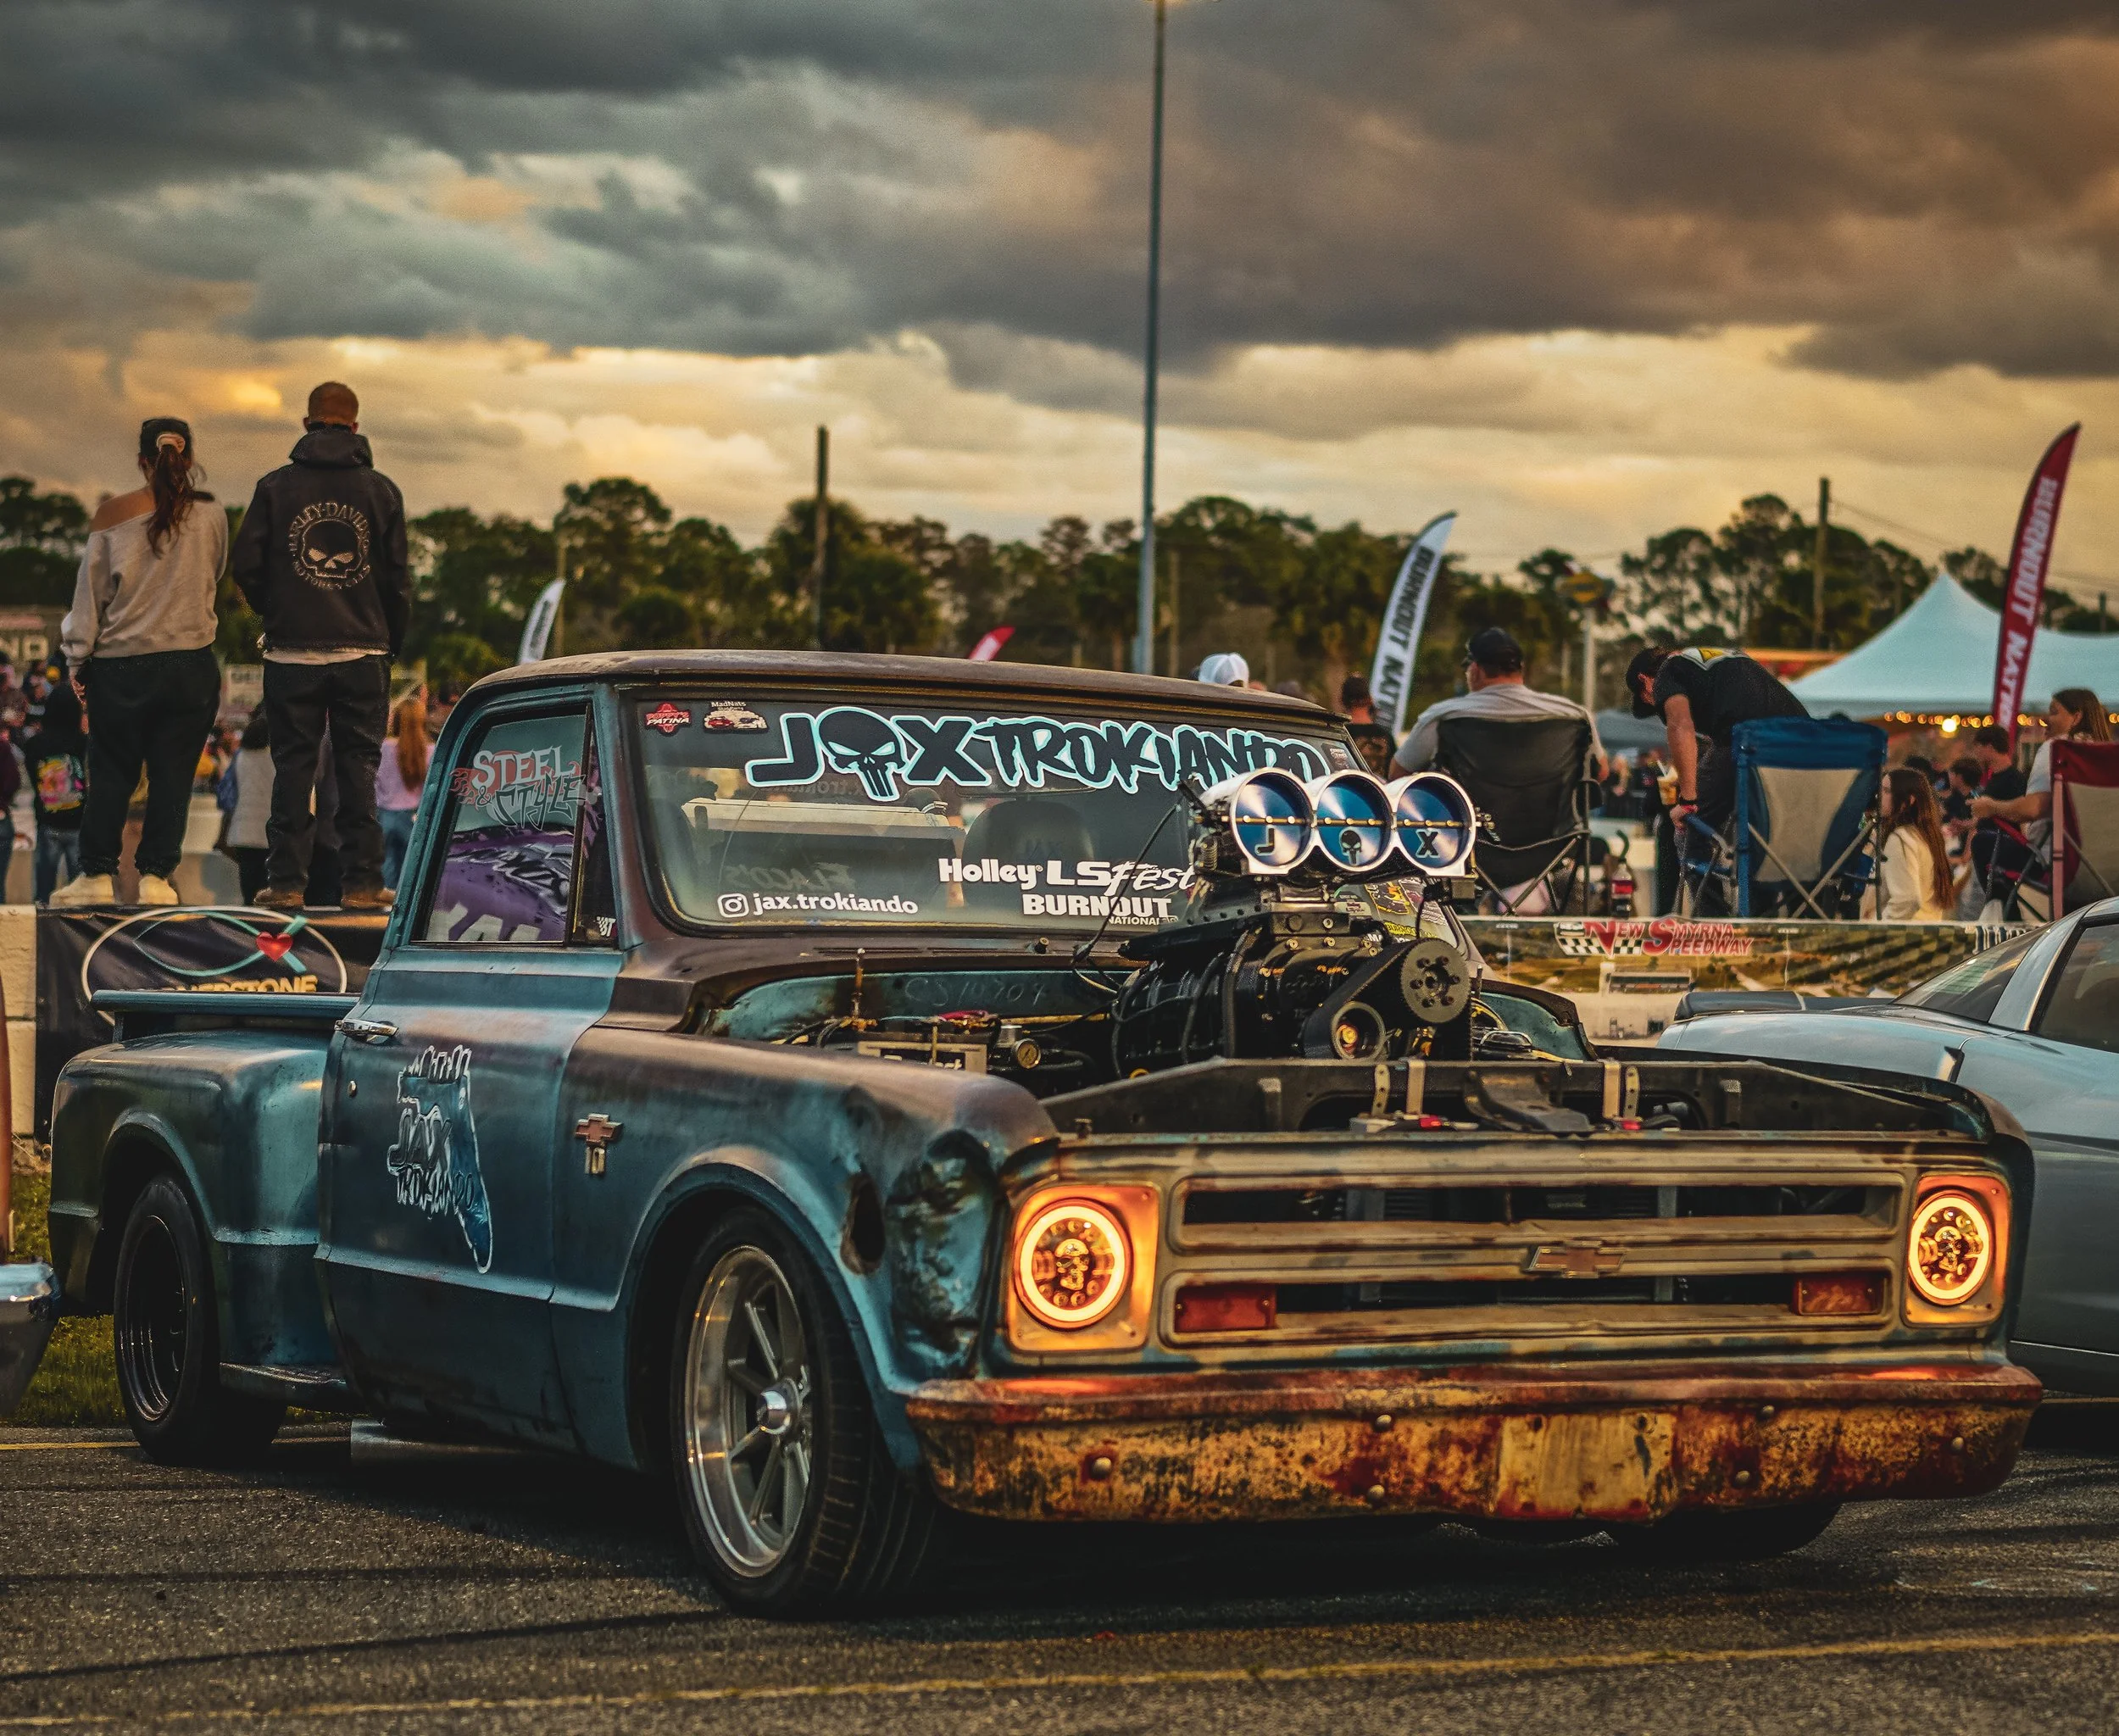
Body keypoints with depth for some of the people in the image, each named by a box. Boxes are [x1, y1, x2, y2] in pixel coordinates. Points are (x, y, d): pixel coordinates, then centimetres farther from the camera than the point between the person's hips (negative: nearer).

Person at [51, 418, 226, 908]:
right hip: (191, 665, 0)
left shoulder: (113, 515, -4)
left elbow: (90, 592, 0)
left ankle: (97, 875, 10)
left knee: (110, 775, 8)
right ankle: (155, 876, 1)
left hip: (120, 664, 0)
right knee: (172, 775, 4)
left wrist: (79, 659, 8)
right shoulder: (210, 516, -1)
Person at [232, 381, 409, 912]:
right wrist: (392, 643, 15)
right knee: (358, 768, 4)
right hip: (363, 652, 0)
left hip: (292, 650, 0)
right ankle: (363, 881, 2)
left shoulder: (276, 487, -1)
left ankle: (286, 882, 3)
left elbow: (247, 566, 0)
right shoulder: (380, 490, 2)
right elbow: (397, 576, 3)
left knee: (293, 768, 4)